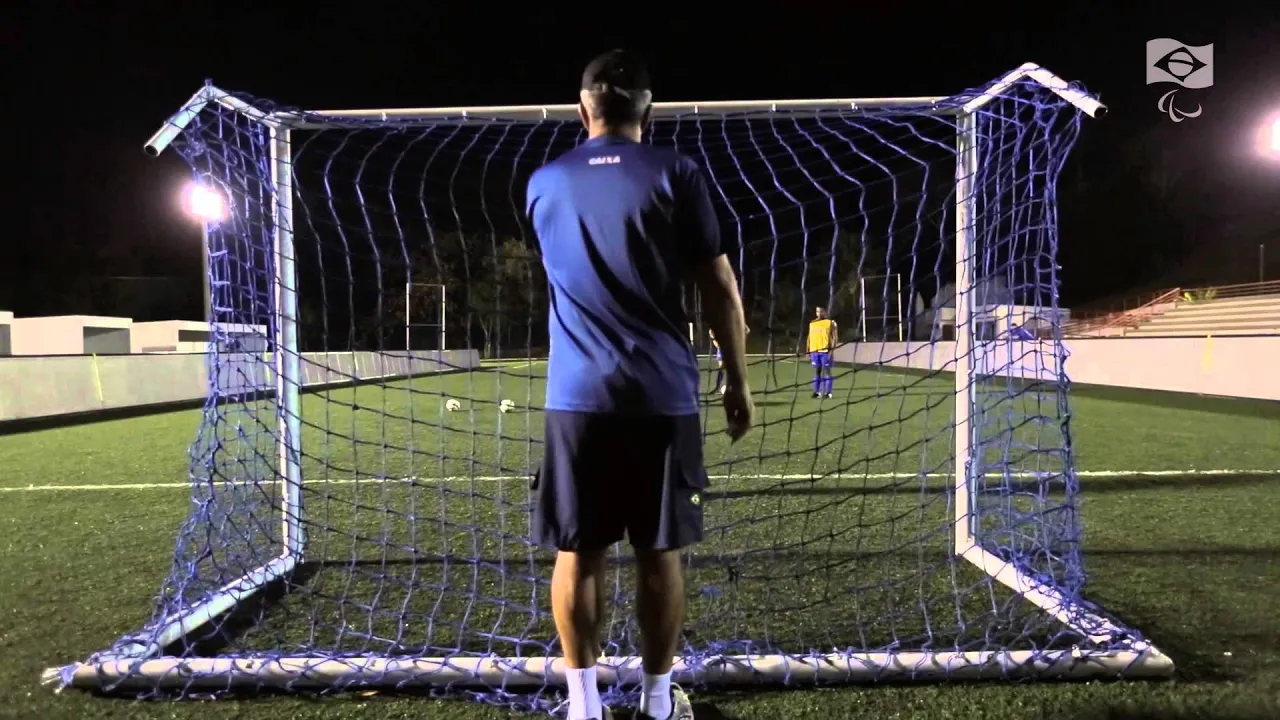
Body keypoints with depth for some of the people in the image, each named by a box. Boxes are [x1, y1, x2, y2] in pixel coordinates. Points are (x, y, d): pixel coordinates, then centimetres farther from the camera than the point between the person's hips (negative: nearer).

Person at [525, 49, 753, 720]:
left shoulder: (544, 183, 10)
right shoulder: (675, 173, 0)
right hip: (661, 393, -1)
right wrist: (738, 380, 8)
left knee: (577, 552, 8)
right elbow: (719, 287, -1)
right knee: (659, 552, 8)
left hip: (576, 395, 2)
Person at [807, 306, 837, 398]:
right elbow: (810, 338, 17)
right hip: (814, 351, 5)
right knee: (816, 371, 7)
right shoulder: (812, 324, 15)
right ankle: (817, 391, 12)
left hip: (825, 351, -5)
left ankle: (828, 392, -1)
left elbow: (834, 337, -5)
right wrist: (809, 352, 12)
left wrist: (831, 350, -15)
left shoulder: (830, 323, 0)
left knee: (826, 371, -3)